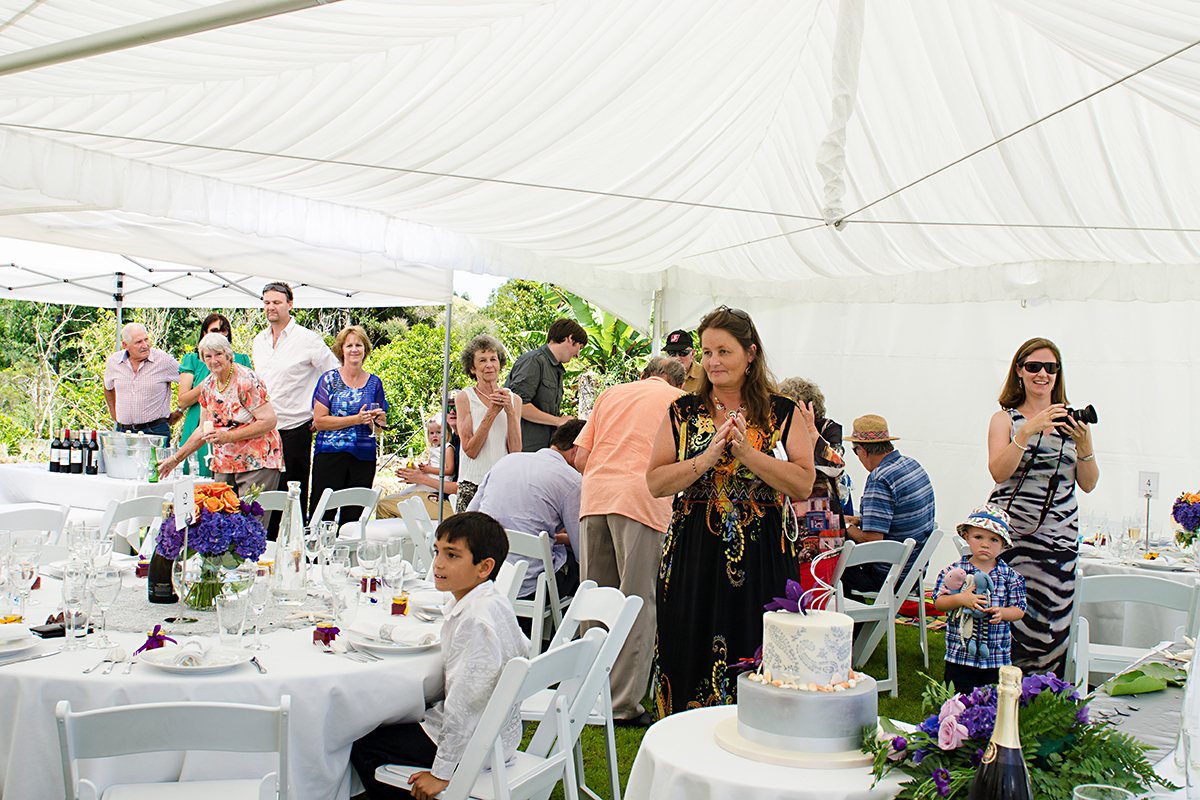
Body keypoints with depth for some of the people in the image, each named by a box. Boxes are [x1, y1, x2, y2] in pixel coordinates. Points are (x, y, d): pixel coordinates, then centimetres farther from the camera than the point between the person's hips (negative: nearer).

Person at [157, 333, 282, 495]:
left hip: (257, 464, -6)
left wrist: (229, 436, -21)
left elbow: (269, 421, -17)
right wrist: (175, 459, 18)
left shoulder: (246, 380, -12)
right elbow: (203, 430, 19)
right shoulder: (207, 385, 10)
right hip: (224, 467, 6)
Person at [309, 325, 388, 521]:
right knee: (322, 513, -7)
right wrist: (355, 419, -13)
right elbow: (319, 421, -6)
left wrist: (377, 420, -4)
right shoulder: (329, 380, 2)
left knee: (354, 516, 2)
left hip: (364, 456, 3)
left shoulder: (374, 383, 11)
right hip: (330, 453, -3)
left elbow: (379, 424, 19)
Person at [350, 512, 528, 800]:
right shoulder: (494, 602, 3)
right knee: (390, 727, 26)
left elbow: (465, 703, -29)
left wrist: (441, 773, -22)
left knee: (363, 749, -4)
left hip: (474, 746, -10)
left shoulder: (476, 620, -28)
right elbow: (522, 648, 19)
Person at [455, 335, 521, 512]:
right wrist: (492, 412, -12)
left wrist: (510, 412, -9)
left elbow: (516, 450, 1)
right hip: (473, 484, -2)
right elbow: (470, 450, -7)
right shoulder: (464, 398, 2)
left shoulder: (514, 399, 10)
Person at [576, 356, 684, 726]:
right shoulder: (680, 400, 15)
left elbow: (580, 456, 18)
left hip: (595, 494, 4)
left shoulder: (611, 393, 24)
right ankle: (623, 704, -3)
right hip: (642, 498, -4)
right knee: (637, 603, -2)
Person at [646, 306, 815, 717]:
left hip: (761, 559, -1)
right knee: (691, 659, 5)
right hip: (693, 557, 1)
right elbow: (655, 482, -1)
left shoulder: (783, 414, 2)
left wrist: (747, 453, -16)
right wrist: (708, 458, -14)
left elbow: (803, 485, -6)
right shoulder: (683, 413, 6)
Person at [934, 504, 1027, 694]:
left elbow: (1019, 610, 1)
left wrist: (1002, 613, -19)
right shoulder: (954, 570, -3)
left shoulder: (1010, 576, 0)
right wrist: (961, 599, -21)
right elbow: (938, 602, -5)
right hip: (959, 655, -1)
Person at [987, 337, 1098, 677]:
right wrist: (1028, 430, -21)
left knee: (1050, 621, 1)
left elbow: (1088, 485, 6)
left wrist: (1084, 443, -9)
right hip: (1009, 532, -2)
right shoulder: (1006, 419, 5)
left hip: (1058, 535, 2)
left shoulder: (1070, 421, 10)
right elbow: (999, 472, -12)